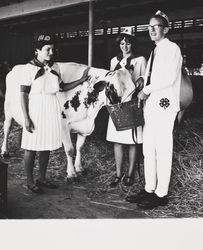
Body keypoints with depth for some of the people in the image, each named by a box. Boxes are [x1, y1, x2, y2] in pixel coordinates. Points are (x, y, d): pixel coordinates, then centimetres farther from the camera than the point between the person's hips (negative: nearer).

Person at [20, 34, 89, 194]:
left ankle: (42, 178, 27)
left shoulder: (55, 67, 8)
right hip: (35, 110, -5)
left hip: (52, 111, 6)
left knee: (47, 146, 12)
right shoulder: (30, 67, -8)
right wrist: (26, 118, -14)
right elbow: (24, 94, -9)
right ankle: (30, 181, 17)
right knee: (31, 147, 3)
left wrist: (81, 80, 11)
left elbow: (61, 87, 17)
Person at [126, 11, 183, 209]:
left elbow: (169, 77, -15)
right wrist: (143, 93, 1)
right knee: (148, 150, 9)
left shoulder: (172, 48, -2)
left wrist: (146, 90, -9)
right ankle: (149, 189, 19)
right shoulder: (154, 52, 21)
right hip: (150, 104, 8)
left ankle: (161, 195, 5)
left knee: (163, 150, -3)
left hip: (164, 104, -8)